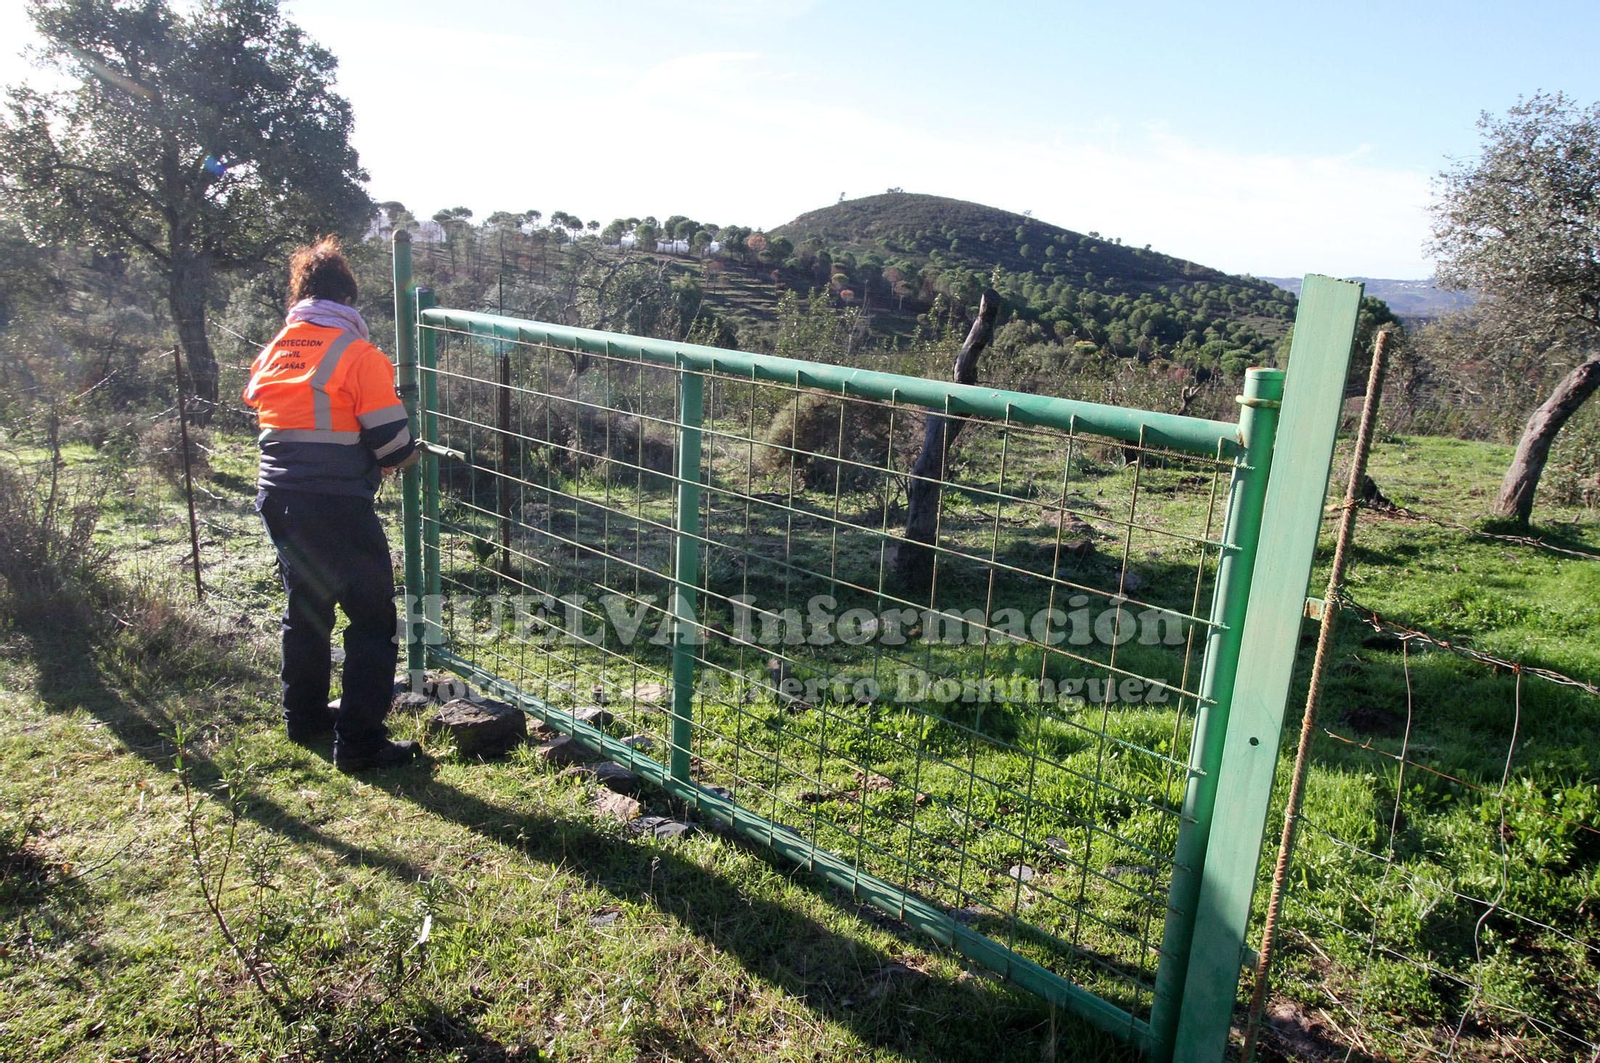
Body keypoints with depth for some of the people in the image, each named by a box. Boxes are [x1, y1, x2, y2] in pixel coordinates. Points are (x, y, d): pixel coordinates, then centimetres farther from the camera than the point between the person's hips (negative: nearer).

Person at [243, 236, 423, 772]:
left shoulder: (272, 350, 9)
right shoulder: (359, 354, -11)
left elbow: (266, 416, 16)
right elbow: (392, 442, -12)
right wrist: (408, 454, 10)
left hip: (278, 498, 7)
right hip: (336, 505, -7)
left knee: (306, 607, 23)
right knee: (372, 620, 2)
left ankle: (304, 716, 36)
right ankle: (359, 742, 3)